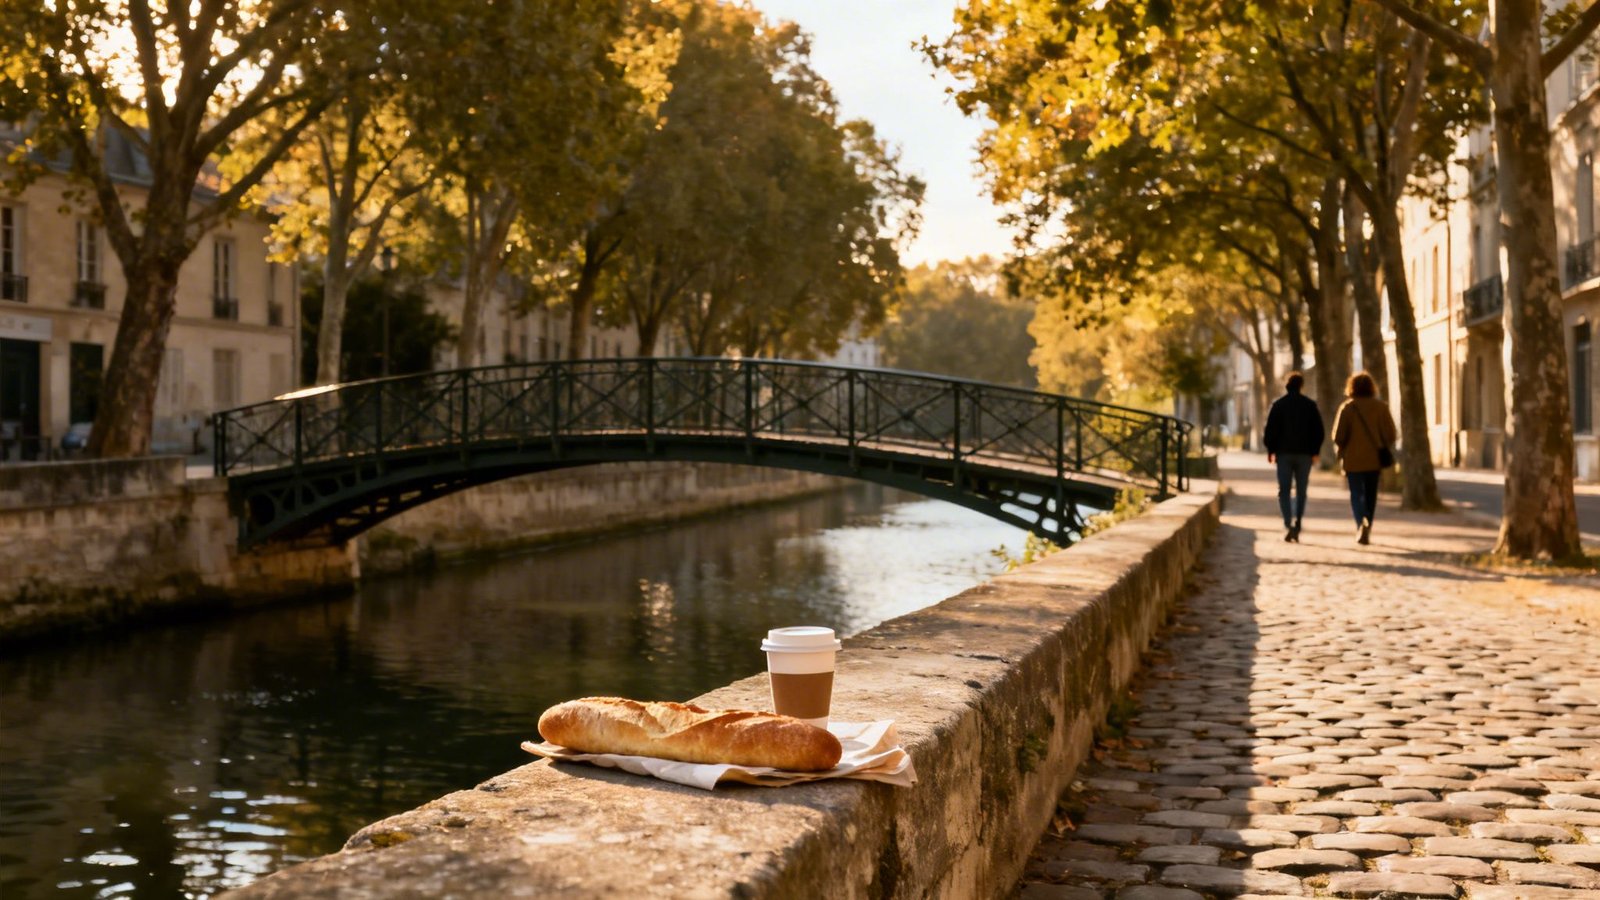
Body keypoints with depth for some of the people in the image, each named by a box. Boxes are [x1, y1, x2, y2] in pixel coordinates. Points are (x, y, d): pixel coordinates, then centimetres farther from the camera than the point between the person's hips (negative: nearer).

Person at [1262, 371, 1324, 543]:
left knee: (1284, 490, 1)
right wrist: (1315, 451, 12)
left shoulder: (1278, 404, -2)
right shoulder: (1310, 405, 3)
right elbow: (1319, 431, 4)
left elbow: (1270, 430, -5)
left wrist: (1270, 450, 5)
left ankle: (1288, 524, -16)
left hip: (1284, 453, -1)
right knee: (1301, 491, 10)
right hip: (1305, 453, 1)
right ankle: (1297, 525, 5)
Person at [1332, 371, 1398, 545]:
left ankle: (1361, 522, -23)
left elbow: (1338, 436, -9)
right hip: (1374, 459, 2)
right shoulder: (1381, 407, -1)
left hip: (1353, 459, -2)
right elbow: (1391, 434, -3)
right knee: (1370, 495, 14)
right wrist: (1382, 448, 15)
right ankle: (1366, 531, 20)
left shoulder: (1347, 408, -7)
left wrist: (1343, 451, 10)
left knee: (1356, 494, 3)